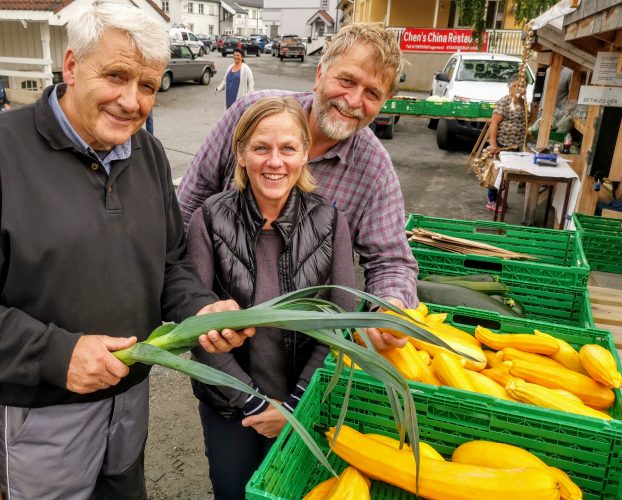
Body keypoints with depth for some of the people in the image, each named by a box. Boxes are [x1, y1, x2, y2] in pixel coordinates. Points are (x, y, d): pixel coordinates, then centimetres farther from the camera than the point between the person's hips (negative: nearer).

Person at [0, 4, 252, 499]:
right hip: (42, 409, -5)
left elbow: (172, 262, 7)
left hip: (132, 390, 5)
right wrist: (54, 353, -26)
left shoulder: (149, 153, 2)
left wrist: (202, 309, -11)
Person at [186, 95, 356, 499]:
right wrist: (252, 402, -13)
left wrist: (295, 404, -11)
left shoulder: (330, 222, -10)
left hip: (304, 404, 1)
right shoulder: (211, 220, -14)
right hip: (228, 404, 0)